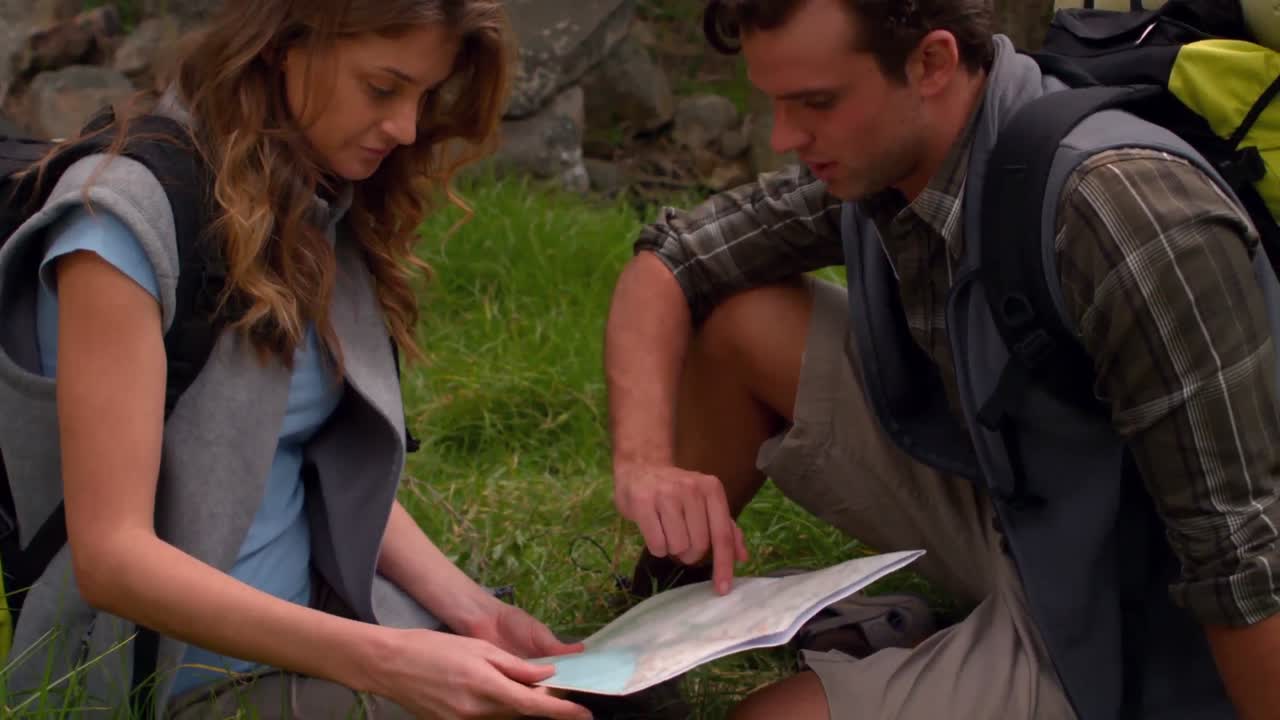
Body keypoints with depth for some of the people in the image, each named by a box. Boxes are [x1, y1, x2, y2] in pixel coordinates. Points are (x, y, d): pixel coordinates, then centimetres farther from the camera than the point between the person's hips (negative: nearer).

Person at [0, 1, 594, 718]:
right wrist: (381, 662, -29)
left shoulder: (327, 213, 6)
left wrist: (469, 610, -8)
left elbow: (341, 470, 9)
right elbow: (112, 553, -21)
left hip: (313, 631, 7)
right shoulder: (128, 216, -17)